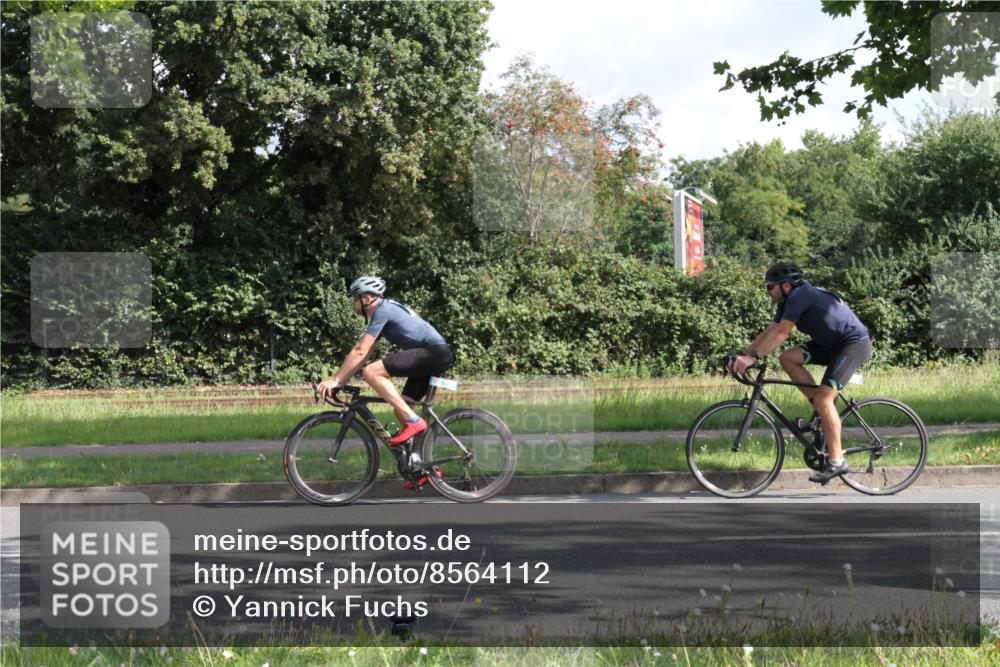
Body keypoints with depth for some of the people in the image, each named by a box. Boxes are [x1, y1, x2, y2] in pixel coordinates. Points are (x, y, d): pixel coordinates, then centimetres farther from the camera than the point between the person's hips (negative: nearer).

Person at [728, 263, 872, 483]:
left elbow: (781, 333, -29)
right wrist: (742, 354, -3)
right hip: (832, 343, 10)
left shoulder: (800, 296, -21)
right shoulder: (789, 301, 8)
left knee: (824, 397, -19)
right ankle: (825, 411, 3)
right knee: (788, 358, -3)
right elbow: (769, 331, 5)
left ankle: (836, 461, -15)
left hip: (855, 343, -10)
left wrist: (752, 357, -32)